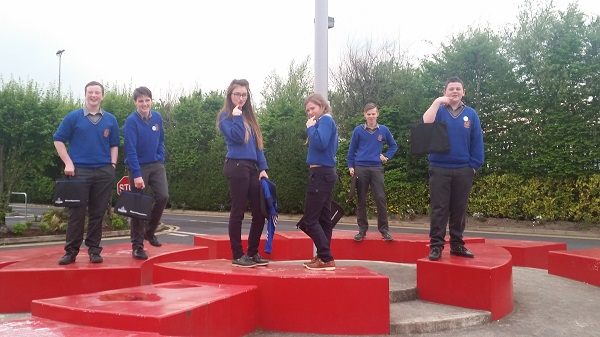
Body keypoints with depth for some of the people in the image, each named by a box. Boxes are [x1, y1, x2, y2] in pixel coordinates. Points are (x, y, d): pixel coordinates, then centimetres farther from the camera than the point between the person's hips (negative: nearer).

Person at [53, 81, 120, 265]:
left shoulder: (110, 120, 9)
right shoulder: (73, 117, 2)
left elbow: (114, 145, 15)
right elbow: (58, 140, 3)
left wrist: (113, 164, 2)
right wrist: (68, 163, -5)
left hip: (104, 172, 2)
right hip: (79, 170, -2)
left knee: (98, 212, 5)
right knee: (76, 212, -1)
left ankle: (94, 249, 14)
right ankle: (71, 250, 8)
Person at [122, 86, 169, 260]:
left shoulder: (157, 117, 2)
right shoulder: (131, 121, -13)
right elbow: (130, 149, -18)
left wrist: (161, 159, 3)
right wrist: (137, 174, -22)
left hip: (156, 165, 4)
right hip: (138, 166, -4)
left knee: (163, 196, -10)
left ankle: (150, 231, 15)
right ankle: (137, 245, 11)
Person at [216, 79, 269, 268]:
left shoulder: (249, 116, 19)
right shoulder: (225, 117, -1)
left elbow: (257, 144, 16)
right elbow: (237, 138, -17)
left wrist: (263, 168, 7)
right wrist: (237, 116, -10)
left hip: (251, 167, 7)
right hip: (236, 167, -7)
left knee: (260, 211, 6)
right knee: (238, 211, -2)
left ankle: (253, 252, 19)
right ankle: (237, 256, 7)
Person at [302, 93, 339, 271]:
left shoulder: (325, 119, -10)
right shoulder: (327, 122, 17)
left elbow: (320, 144, -25)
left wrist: (311, 128, -12)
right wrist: (312, 127, 9)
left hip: (320, 174, -10)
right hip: (325, 174, 10)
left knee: (310, 219, -7)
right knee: (323, 218, 11)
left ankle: (326, 259, -7)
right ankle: (323, 257, 17)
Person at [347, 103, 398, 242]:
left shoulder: (383, 130, 5)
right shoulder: (358, 130, 1)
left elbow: (393, 145, 19)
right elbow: (351, 149, 5)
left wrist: (387, 157, 6)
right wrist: (351, 166, -1)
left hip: (377, 168, 0)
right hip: (361, 168, 0)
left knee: (380, 199, -4)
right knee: (361, 200, 5)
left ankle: (384, 230, 4)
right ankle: (362, 230, 13)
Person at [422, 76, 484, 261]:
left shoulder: (471, 114, 6)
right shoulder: (439, 111, 3)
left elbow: (477, 142, 6)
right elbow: (425, 123, -18)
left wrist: (474, 166, 0)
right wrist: (437, 102, -18)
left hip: (463, 170, 2)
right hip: (439, 169, -2)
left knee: (459, 209, 9)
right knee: (439, 209, -1)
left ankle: (457, 245, 18)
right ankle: (436, 246, 3)